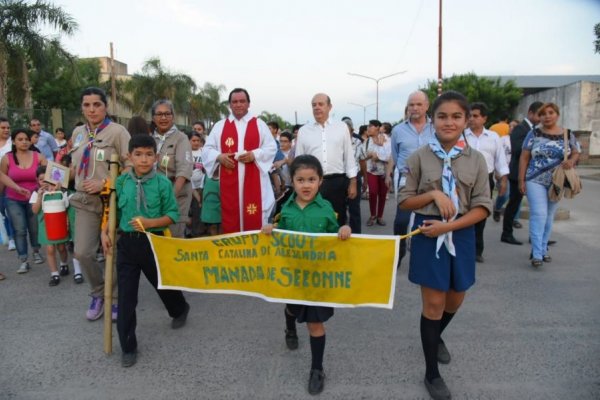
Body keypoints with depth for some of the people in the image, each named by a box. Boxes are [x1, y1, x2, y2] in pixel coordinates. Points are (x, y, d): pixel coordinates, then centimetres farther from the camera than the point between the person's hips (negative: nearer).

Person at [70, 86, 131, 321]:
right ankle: (98, 293, 24)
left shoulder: (117, 131, -7)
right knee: (82, 252, -1)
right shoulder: (78, 133, 12)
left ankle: (116, 299, 21)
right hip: (85, 201, 5)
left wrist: (105, 183, -18)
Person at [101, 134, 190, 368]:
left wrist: (150, 222, -22)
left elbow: (173, 215, -8)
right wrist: (105, 233, 1)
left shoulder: (163, 183, -10)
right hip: (127, 242, 2)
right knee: (126, 297, 3)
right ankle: (128, 347, 17)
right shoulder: (121, 181, 0)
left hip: (154, 242, -2)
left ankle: (180, 309, 53)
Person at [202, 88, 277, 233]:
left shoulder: (259, 124, 9)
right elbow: (207, 149, 10)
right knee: (230, 217, 3)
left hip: (253, 180, -1)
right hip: (229, 180, 1)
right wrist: (219, 157, -10)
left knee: (254, 219, -3)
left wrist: (254, 155, -13)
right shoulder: (219, 126, 12)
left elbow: (272, 148, 4)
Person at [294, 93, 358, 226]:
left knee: (338, 221, 8)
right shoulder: (303, 131, 6)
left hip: (337, 182, 0)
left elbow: (349, 156, 6)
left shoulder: (342, 127, 5)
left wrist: (353, 183, 2)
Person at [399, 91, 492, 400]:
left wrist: (448, 226, -16)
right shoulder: (419, 157, -6)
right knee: (433, 303, 3)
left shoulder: (476, 159, -1)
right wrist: (433, 194, -19)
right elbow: (404, 200, -3)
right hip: (428, 235, -3)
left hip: (461, 234, 3)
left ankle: (437, 337, 52)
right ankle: (432, 374, 22)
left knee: (455, 299, 18)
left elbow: (483, 207, -4)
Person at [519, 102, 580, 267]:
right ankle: (536, 254, -9)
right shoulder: (534, 133, -3)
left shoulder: (568, 135, 3)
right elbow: (524, 158, -2)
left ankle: (543, 249, 25)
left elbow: (576, 153, 11)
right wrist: (521, 180, -6)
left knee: (549, 217, 12)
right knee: (539, 215, -12)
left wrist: (571, 161, -14)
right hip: (535, 181, -3)